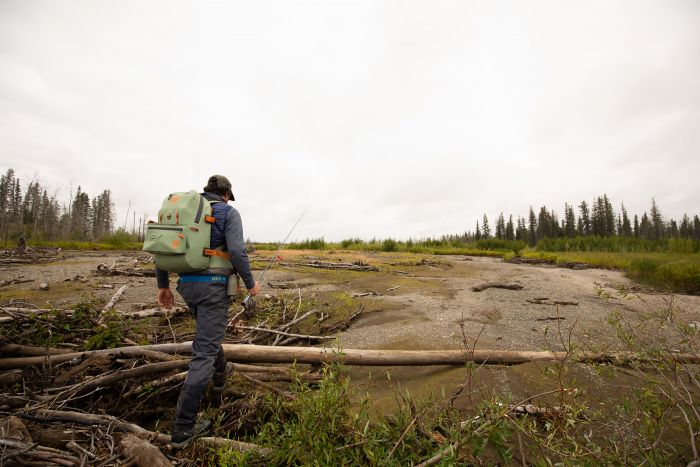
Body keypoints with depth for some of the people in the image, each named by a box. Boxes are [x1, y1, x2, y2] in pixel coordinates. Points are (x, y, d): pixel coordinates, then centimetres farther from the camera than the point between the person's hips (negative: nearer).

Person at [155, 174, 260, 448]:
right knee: (204, 352, -2)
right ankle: (183, 427, 2)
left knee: (209, 331, 31)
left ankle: (219, 375, 51)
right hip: (214, 286, -7)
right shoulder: (228, 212, -6)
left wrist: (163, 286, 15)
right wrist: (250, 283, -6)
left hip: (187, 285, 7)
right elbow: (237, 251, -19)